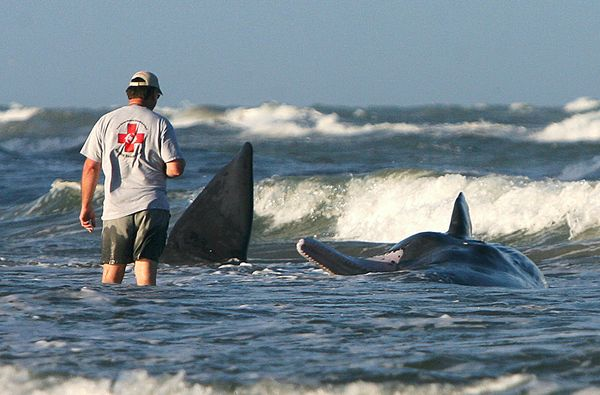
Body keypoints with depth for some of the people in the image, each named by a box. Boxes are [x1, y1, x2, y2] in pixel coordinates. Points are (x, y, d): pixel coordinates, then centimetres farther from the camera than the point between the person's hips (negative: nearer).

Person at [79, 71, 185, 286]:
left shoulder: (106, 122, 7)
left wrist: (86, 207, 12)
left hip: (116, 209, 2)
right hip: (152, 206, -2)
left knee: (112, 272, 6)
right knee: (146, 268, -6)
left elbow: (91, 167, 6)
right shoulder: (160, 124, 1)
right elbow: (175, 169, -7)